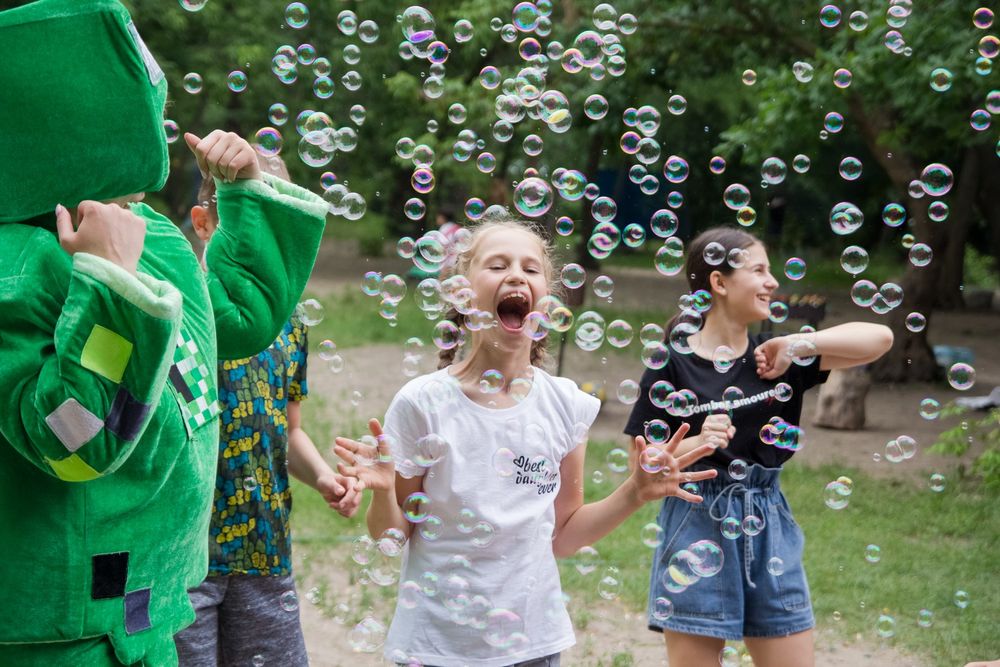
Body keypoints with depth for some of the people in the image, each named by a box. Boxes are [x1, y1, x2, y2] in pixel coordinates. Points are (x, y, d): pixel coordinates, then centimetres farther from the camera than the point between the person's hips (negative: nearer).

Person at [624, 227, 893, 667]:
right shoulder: (673, 363, -5)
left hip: (767, 529, 4)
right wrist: (697, 444, -21)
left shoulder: (775, 357, 5)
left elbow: (880, 338, -1)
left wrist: (799, 345, -11)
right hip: (697, 528, -4)